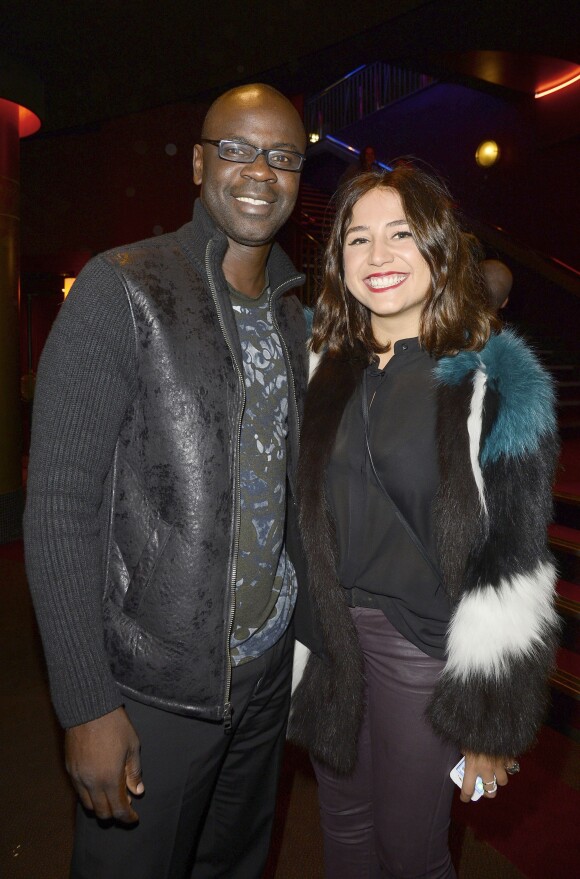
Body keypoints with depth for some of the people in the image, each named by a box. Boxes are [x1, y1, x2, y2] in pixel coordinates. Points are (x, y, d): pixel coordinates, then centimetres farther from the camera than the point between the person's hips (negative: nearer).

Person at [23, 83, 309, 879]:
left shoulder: (293, 313, 6)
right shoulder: (123, 289, -14)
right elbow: (61, 504, -17)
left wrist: (306, 627, 10)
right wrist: (87, 704, -17)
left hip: (269, 665, 6)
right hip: (155, 685, -5)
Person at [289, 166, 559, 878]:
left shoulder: (493, 385, -12)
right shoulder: (329, 369, 3)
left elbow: (513, 566, -11)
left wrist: (492, 725, -9)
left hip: (422, 651, -4)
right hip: (329, 637, 5)